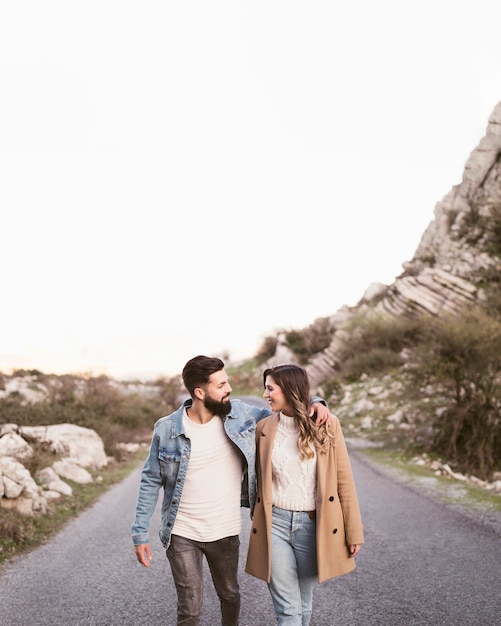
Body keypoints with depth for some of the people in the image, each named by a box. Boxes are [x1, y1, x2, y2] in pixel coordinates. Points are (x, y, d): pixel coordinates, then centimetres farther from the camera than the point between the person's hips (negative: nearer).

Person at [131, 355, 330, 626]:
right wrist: (140, 533, -5)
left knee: (230, 595, 22)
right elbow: (151, 481, -4)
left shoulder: (240, 413, -8)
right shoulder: (167, 429, -13)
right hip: (182, 535, -2)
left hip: (226, 532, 3)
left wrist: (313, 402, -13)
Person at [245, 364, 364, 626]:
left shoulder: (326, 425, -5)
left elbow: (344, 481, -2)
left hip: (313, 525, -1)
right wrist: (256, 520, 17)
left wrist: (354, 532, -2)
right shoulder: (264, 428, 1)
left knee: (304, 604, 15)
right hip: (275, 523, 1)